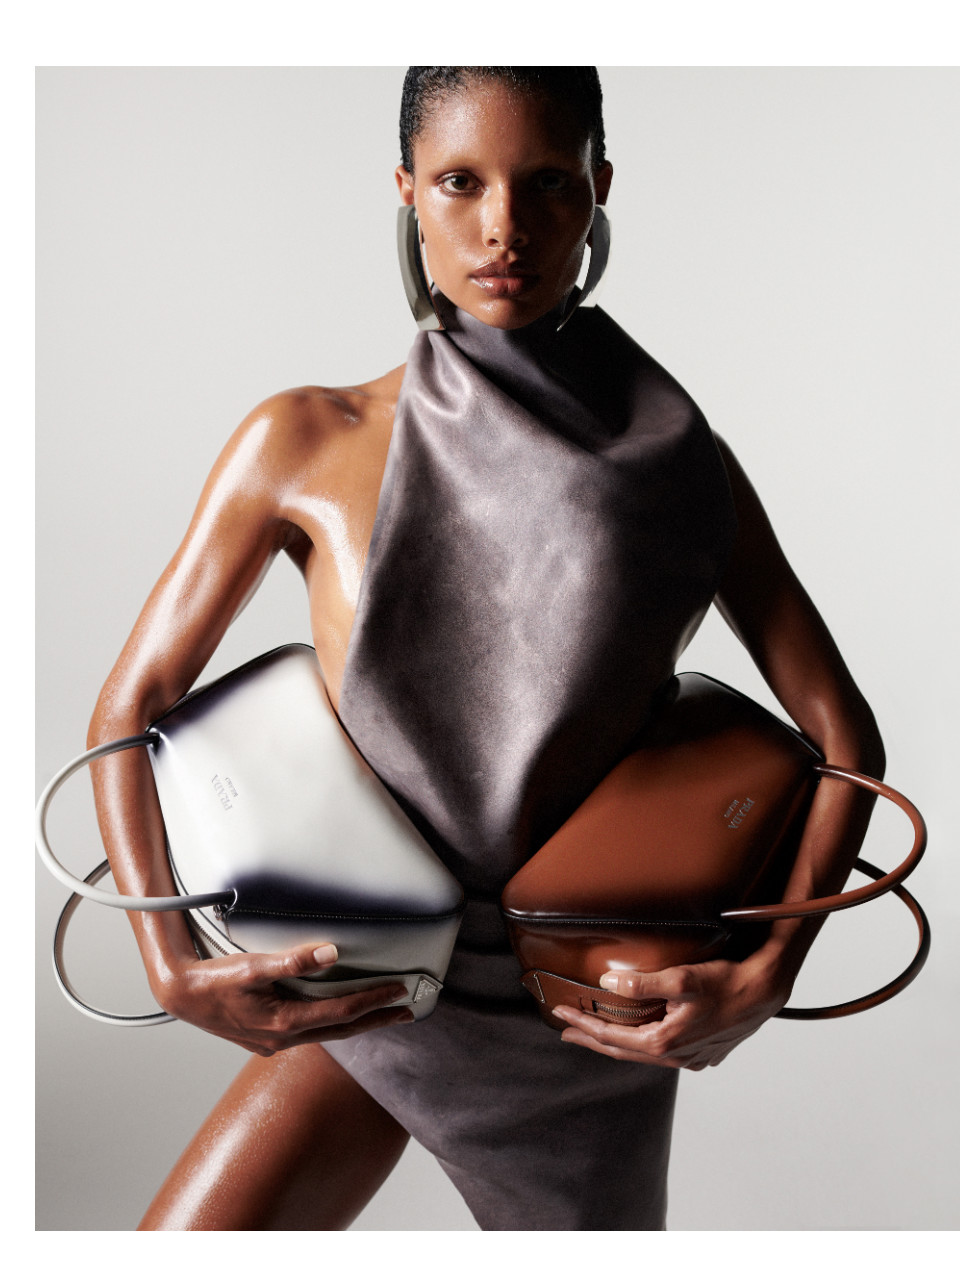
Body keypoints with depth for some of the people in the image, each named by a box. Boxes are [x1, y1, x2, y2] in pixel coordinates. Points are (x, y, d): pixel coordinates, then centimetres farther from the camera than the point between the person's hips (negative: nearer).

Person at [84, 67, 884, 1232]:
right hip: (365, 1000, 0)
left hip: (586, 1016, 1)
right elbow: (130, 708, -3)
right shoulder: (306, 444, -7)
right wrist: (171, 966, -15)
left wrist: (766, 974, -16)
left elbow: (842, 733, -2)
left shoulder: (672, 457, -4)